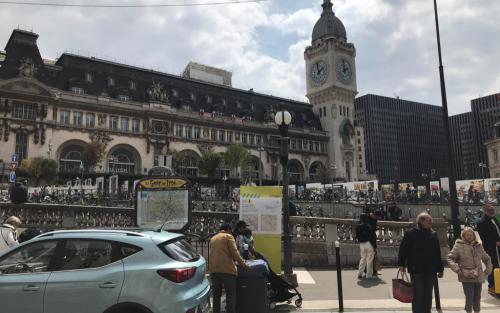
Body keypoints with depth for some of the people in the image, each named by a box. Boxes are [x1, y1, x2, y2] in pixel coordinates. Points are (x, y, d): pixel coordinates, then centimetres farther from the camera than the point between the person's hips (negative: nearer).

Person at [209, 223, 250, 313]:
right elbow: (234, 252, -7)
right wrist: (242, 264, 0)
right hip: (226, 269, -6)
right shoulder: (228, 236, 3)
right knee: (230, 296, -2)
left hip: (213, 270, 6)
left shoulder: (212, 239, 23)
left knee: (216, 296, 11)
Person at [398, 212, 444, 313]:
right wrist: (401, 264, -12)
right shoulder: (411, 233, -5)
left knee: (428, 296, 11)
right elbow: (403, 249, -6)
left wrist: (440, 269, 17)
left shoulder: (433, 235, 12)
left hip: (430, 271, 5)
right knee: (418, 295, -4)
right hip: (416, 270, -5)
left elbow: (438, 254, 17)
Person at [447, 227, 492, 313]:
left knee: (477, 298, 11)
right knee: (469, 298, -5)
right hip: (467, 277, -4)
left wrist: (487, 270, 13)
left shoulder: (478, 246, 10)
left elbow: (487, 259, 23)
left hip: (479, 277, 4)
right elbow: (450, 258, -5)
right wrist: (457, 269, -13)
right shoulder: (459, 245, -3)